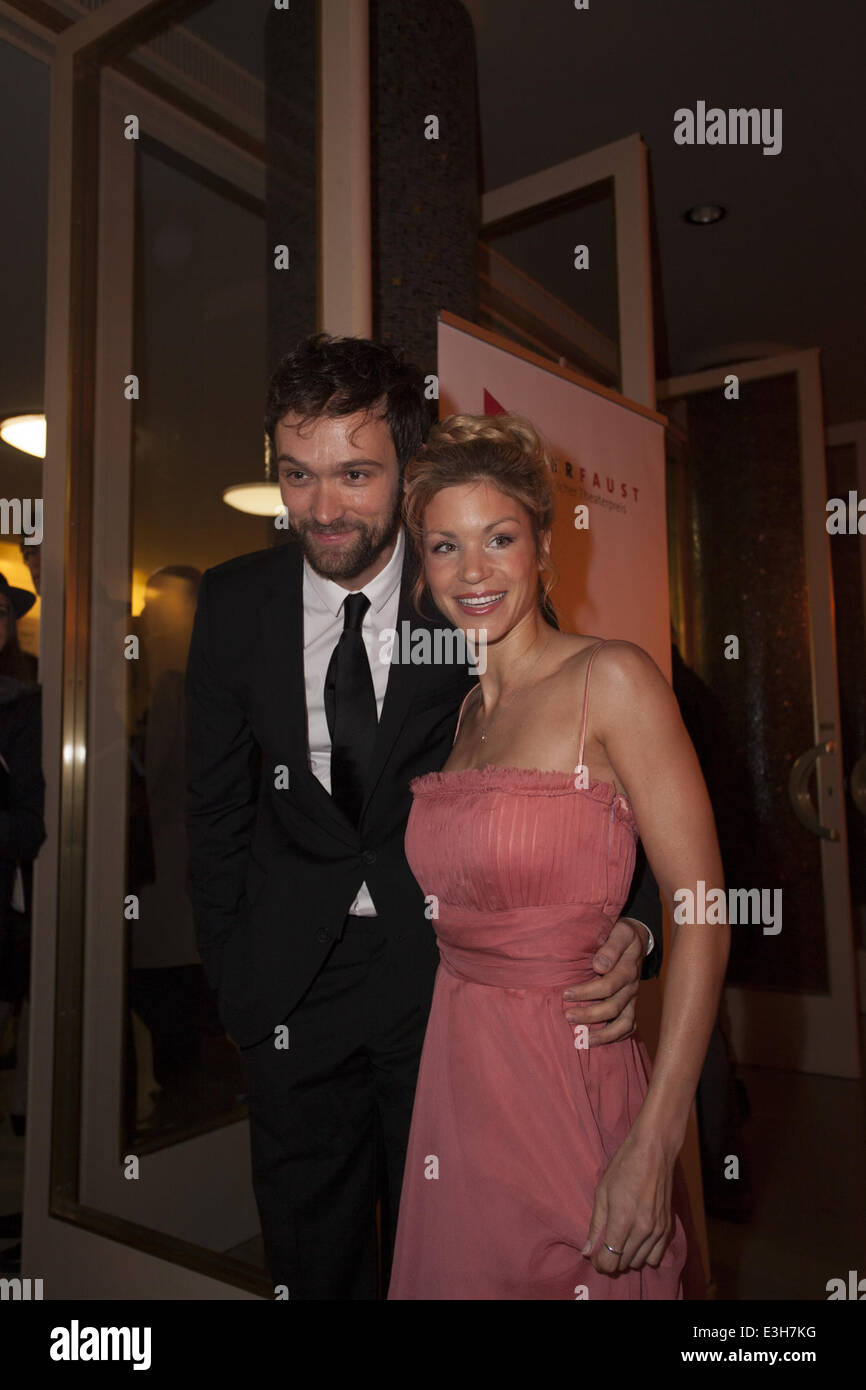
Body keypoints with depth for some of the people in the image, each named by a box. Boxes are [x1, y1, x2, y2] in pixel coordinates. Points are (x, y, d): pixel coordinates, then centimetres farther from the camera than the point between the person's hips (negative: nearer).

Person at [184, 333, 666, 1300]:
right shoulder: (234, 602, -6)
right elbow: (216, 806, 3)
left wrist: (630, 925, -29)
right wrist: (231, 976, 4)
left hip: (446, 966, -2)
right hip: (294, 982, 3)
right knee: (313, 1262, 21)